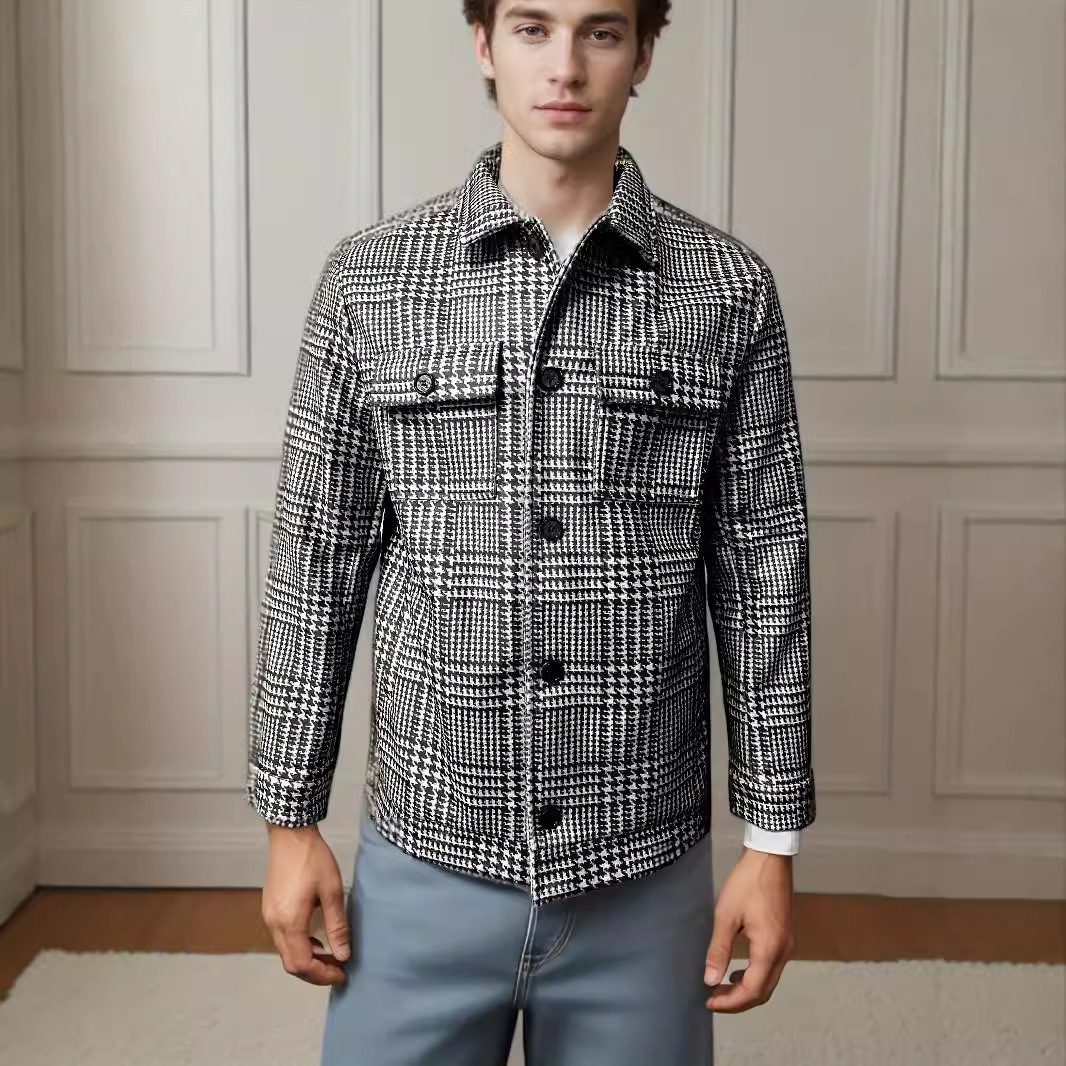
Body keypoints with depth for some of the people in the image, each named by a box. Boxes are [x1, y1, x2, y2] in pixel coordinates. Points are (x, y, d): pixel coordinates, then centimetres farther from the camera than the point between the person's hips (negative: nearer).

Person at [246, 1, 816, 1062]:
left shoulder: (729, 289, -3)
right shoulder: (368, 279, -3)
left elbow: (763, 575, 0)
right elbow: (316, 563, 1)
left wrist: (772, 838, 1)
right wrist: (290, 816, 2)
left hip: (644, 871, 1)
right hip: (425, 858, 0)